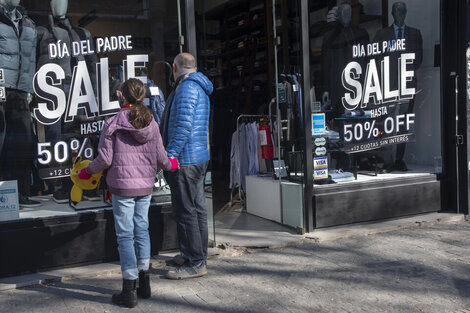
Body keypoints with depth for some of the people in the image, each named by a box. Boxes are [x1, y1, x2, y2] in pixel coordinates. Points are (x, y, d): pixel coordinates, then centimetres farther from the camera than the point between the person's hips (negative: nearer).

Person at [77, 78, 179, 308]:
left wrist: (87, 171, 9)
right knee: (142, 230, 16)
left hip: (122, 187, -4)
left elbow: (105, 159, -10)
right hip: (145, 186, 4)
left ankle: (129, 291, 6)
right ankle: (144, 283, 23)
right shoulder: (152, 124, 1)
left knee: (125, 236, 2)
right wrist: (170, 165, 26)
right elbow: (160, 157, 4)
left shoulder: (112, 124, -10)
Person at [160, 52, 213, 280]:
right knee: (197, 209, 15)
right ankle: (199, 257, 25)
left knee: (185, 212, -5)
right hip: (199, 157, 11)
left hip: (185, 159, -11)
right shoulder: (199, 87, 20)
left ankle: (195, 263, 1)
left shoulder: (187, 87, -13)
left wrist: (170, 155, -21)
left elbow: (183, 125, -22)